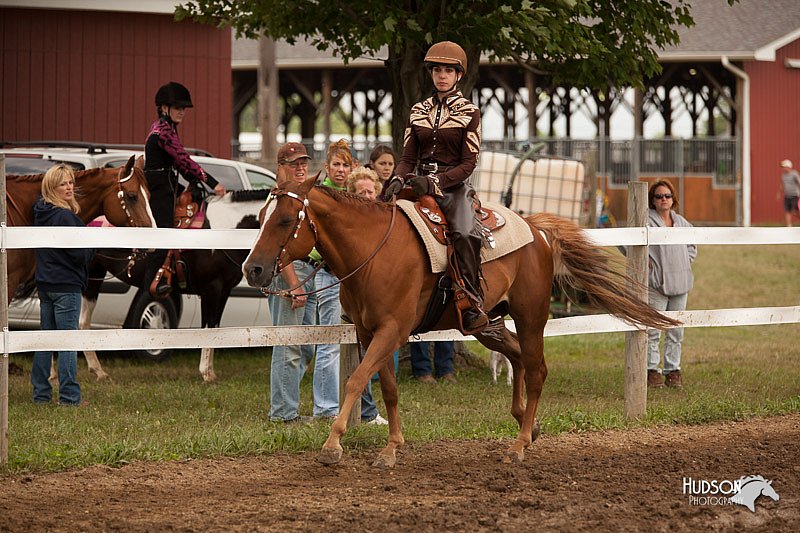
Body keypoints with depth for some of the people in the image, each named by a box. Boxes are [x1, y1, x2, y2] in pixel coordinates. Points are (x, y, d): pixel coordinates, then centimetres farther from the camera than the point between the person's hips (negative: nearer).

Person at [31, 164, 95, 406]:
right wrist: (94, 245, 1)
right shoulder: (64, 217, -18)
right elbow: (80, 254, -19)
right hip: (66, 286, -8)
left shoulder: (40, 214, 8)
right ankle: (69, 396, -2)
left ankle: (41, 393, 16)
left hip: (45, 284, 8)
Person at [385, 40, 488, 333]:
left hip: (454, 187, -4)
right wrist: (397, 180, -10)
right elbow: (408, 158, 12)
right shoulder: (418, 112, 15)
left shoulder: (469, 113, 3)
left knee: (465, 233, -33)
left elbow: (468, 163, -4)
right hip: (418, 185, 4)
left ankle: (473, 306, -28)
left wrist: (435, 182, -18)